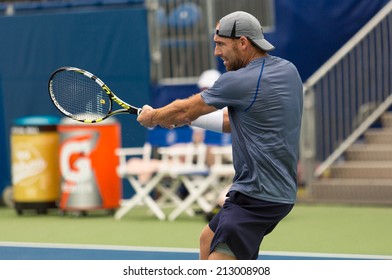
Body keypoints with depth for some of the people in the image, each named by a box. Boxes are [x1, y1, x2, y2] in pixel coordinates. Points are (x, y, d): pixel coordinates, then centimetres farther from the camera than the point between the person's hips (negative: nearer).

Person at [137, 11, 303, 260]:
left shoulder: (239, 82, -18)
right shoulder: (288, 70, 8)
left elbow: (184, 109, -3)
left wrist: (152, 116, 17)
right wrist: (185, 118, 16)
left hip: (258, 197, -10)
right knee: (208, 240, 27)